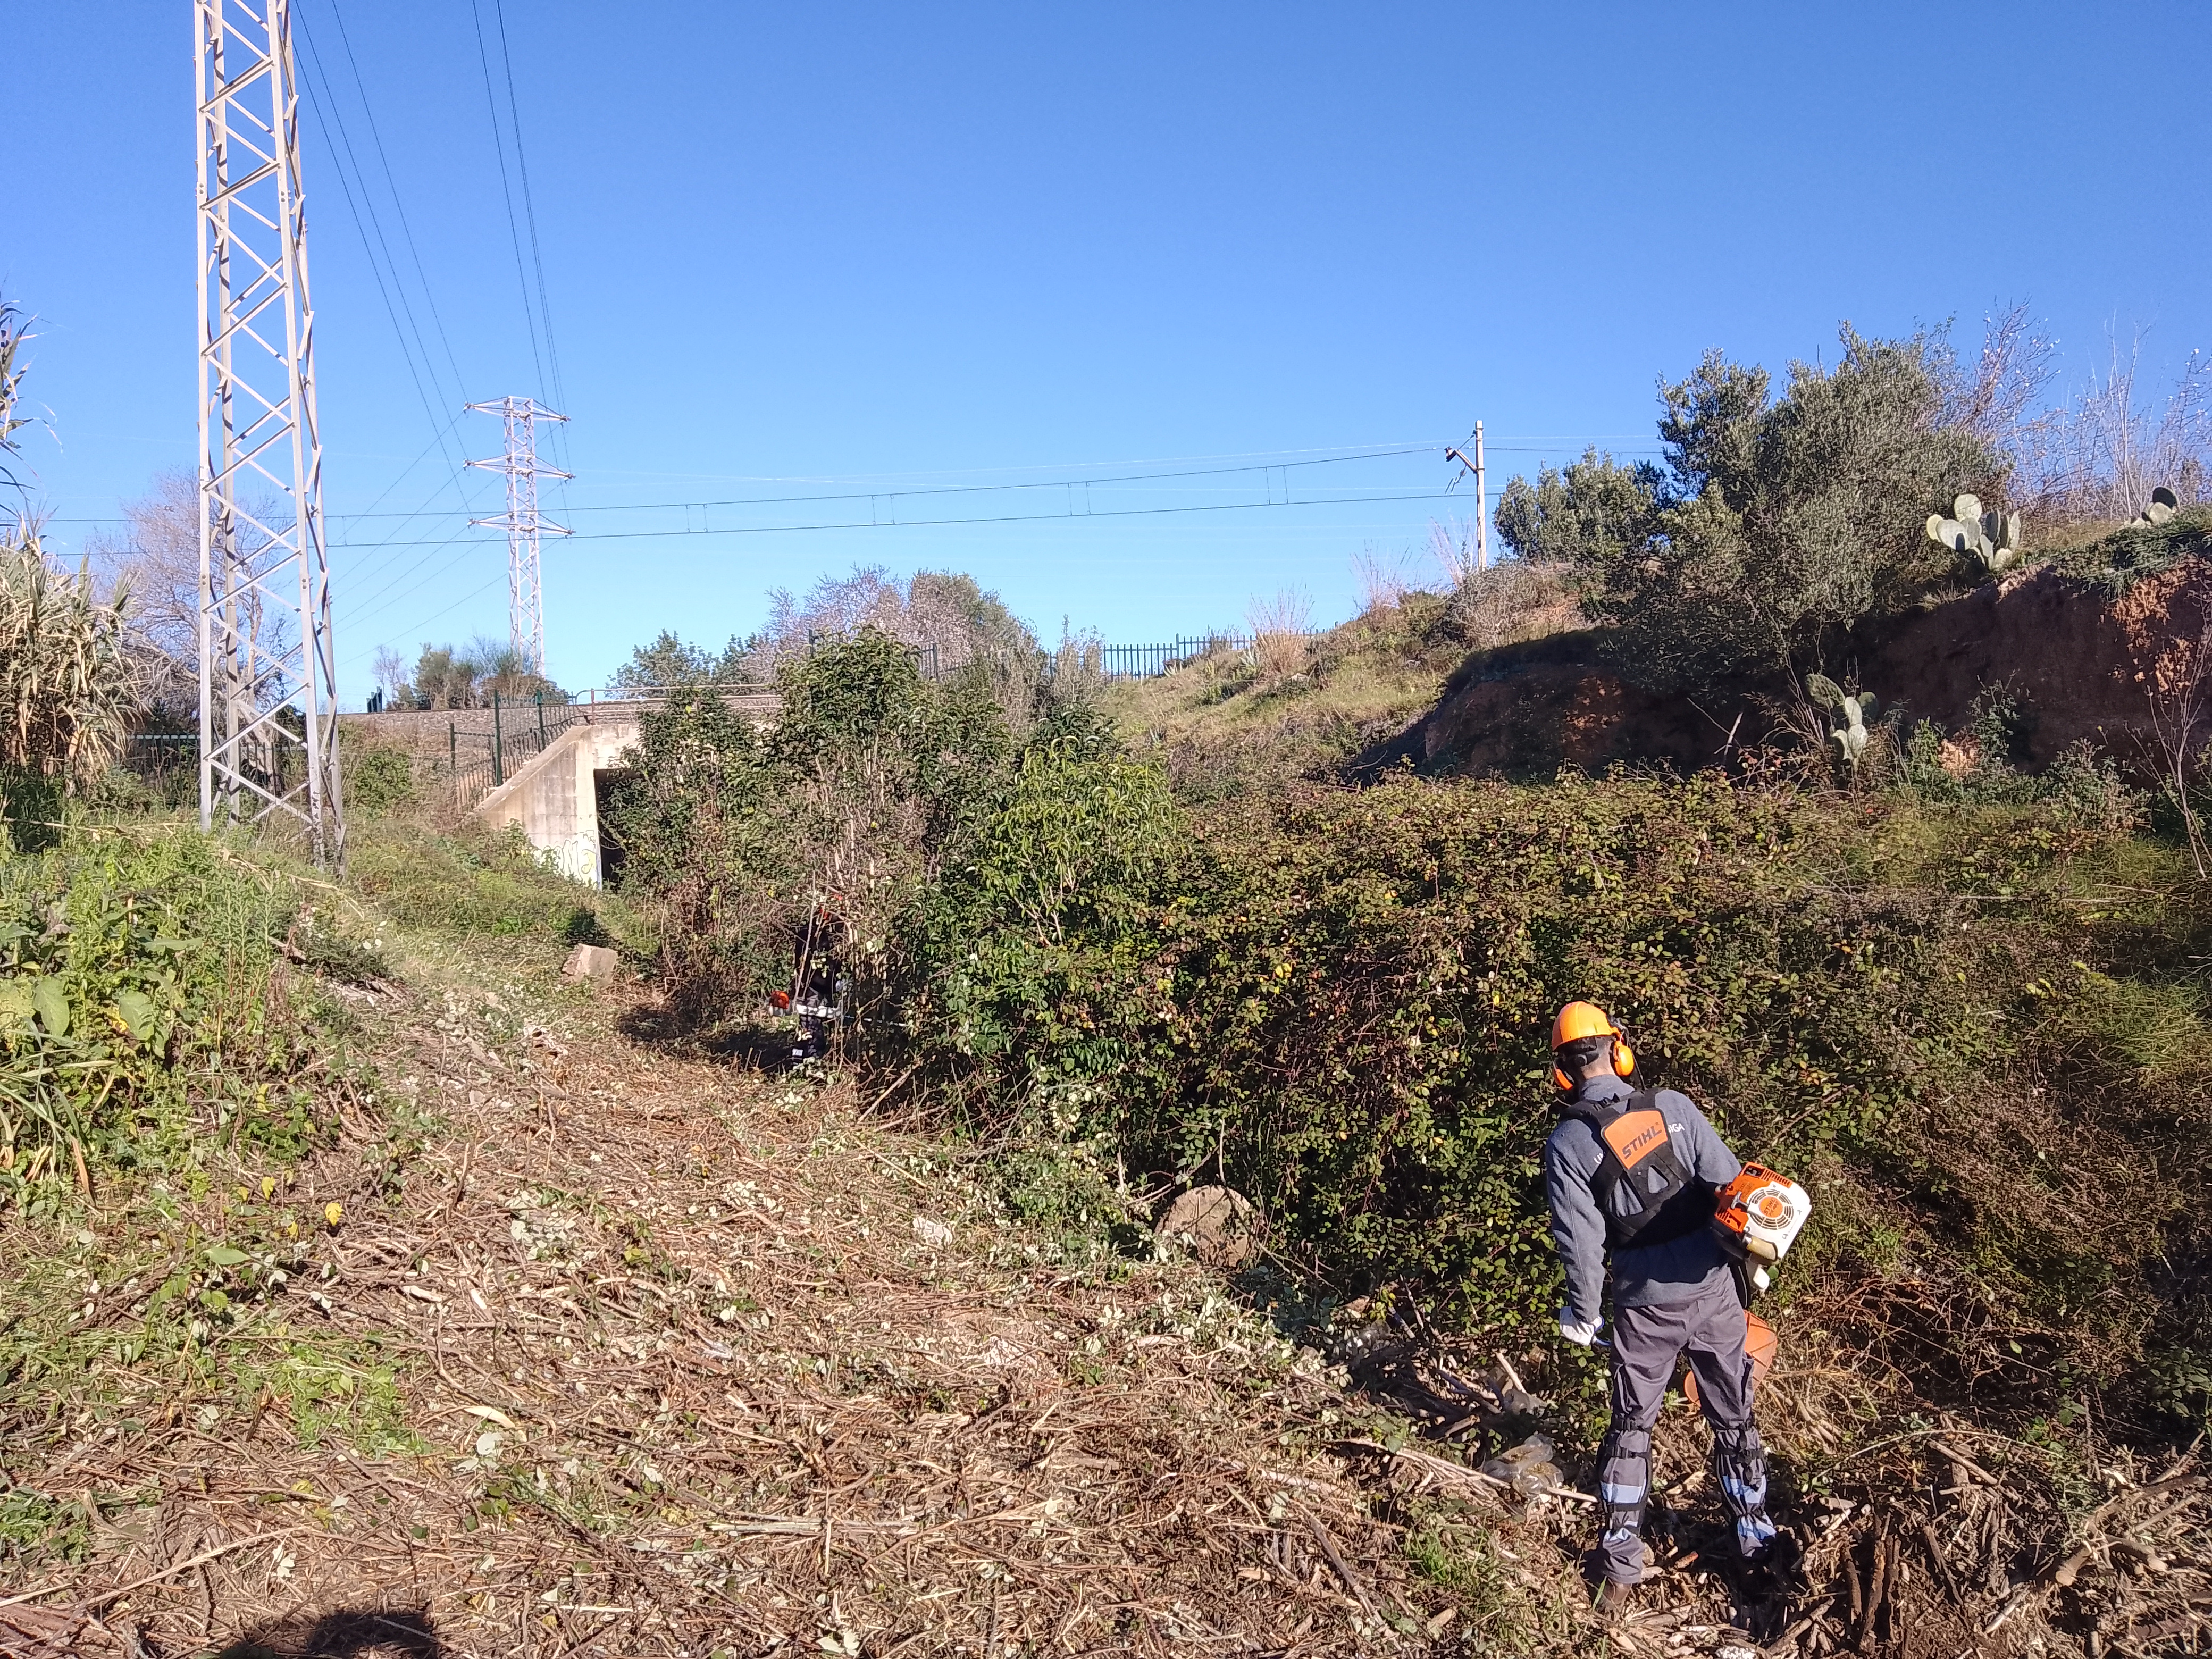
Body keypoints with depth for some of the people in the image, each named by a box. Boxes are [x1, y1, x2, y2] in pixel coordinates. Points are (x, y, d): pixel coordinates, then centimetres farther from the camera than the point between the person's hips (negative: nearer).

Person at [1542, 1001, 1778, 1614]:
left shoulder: (1567, 1143, -12)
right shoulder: (1672, 1107, -8)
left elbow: (1580, 1239, -12)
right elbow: (1731, 1185, -6)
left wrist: (1583, 1312, 4)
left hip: (1644, 1307, -1)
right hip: (1713, 1290, 1)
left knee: (1631, 1427, 15)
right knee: (1733, 1419, 20)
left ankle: (1621, 1566, 21)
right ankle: (1756, 1538, 33)